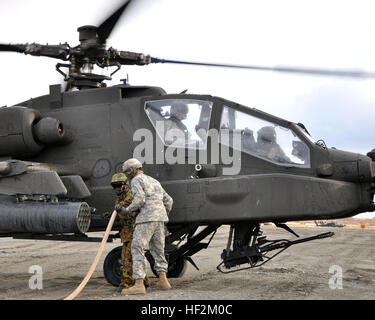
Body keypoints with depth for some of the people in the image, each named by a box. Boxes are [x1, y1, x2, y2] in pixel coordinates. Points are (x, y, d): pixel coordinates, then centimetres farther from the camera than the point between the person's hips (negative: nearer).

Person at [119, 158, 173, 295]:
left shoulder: (136, 180, 1)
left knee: (137, 249, -8)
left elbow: (140, 199, -16)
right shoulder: (154, 181, 27)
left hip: (146, 218, -8)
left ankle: (139, 284, -15)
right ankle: (163, 280, 14)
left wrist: (128, 210, -3)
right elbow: (168, 200, 26)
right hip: (160, 218, 8)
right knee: (157, 249, 17)